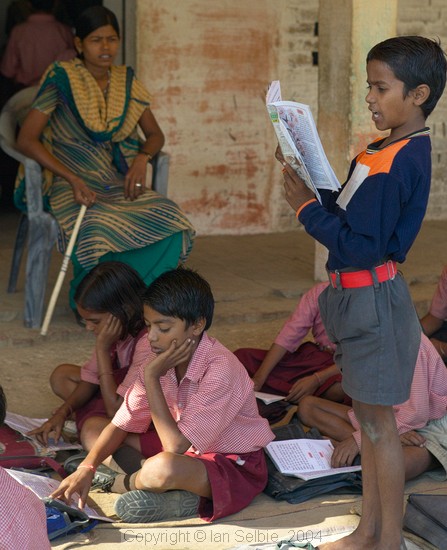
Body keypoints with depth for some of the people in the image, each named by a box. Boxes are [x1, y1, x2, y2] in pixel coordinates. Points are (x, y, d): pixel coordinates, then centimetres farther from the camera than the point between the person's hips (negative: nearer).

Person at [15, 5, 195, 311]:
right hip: (73, 186, -5)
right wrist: (72, 179, -19)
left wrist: (142, 159, -6)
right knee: (101, 230, -37)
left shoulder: (126, 81, 11)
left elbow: (156, 134, 19)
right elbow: (26, 139, -8)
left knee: (173, 225, -24)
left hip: (120, 183, 5)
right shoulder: (61, 79, -4)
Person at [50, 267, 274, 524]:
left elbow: (176, 446, -32)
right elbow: (123, 423, -3)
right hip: (192, 450, 8)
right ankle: (176, 492, -11)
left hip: (238, 466, -8)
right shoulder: (161, 358, -6)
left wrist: (151, 377, -29)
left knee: (163, 467, -38)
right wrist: (87, 467, -19)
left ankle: (122, 481, -2)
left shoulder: (220, 369, -29)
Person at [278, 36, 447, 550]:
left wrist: (306, 207, -16)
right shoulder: (396, 151, 9)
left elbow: (360, 245, -23)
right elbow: (349, 213, 12)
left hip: (372, 295, -10)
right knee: (367, 416, 16)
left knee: (378, 420, 0)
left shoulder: (393, 165, -22)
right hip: (358, 295, 10)